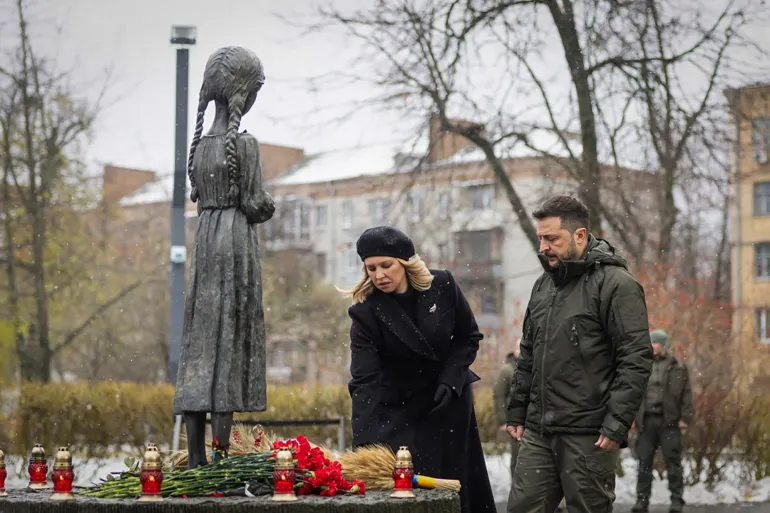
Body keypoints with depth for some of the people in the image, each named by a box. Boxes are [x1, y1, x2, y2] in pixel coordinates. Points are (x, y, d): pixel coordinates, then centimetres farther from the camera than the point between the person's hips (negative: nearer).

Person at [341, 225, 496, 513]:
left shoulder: (442, 286, -12)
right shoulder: (366, 312, -18)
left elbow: (469, 338, 2)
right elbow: (365, 382, -25)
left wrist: (450, 380, -13)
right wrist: (363, 443, -35)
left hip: (450, 403, 2)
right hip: (400, 410, -2)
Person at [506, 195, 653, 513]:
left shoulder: (615, 284, -8)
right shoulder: (543, 286, 16)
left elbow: (636, 360, -14)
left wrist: (617, 424, -18)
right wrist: (517, 412, 17)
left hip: (588, 435, -7)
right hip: (537, 432, 7)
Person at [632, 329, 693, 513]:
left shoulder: (677, 368, 4)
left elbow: (686, 394, 1)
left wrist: (685, 418, -6)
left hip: (669, 421, -3)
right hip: (646, 420, 3)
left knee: (673, 461, -1)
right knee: (644, 462, 3)